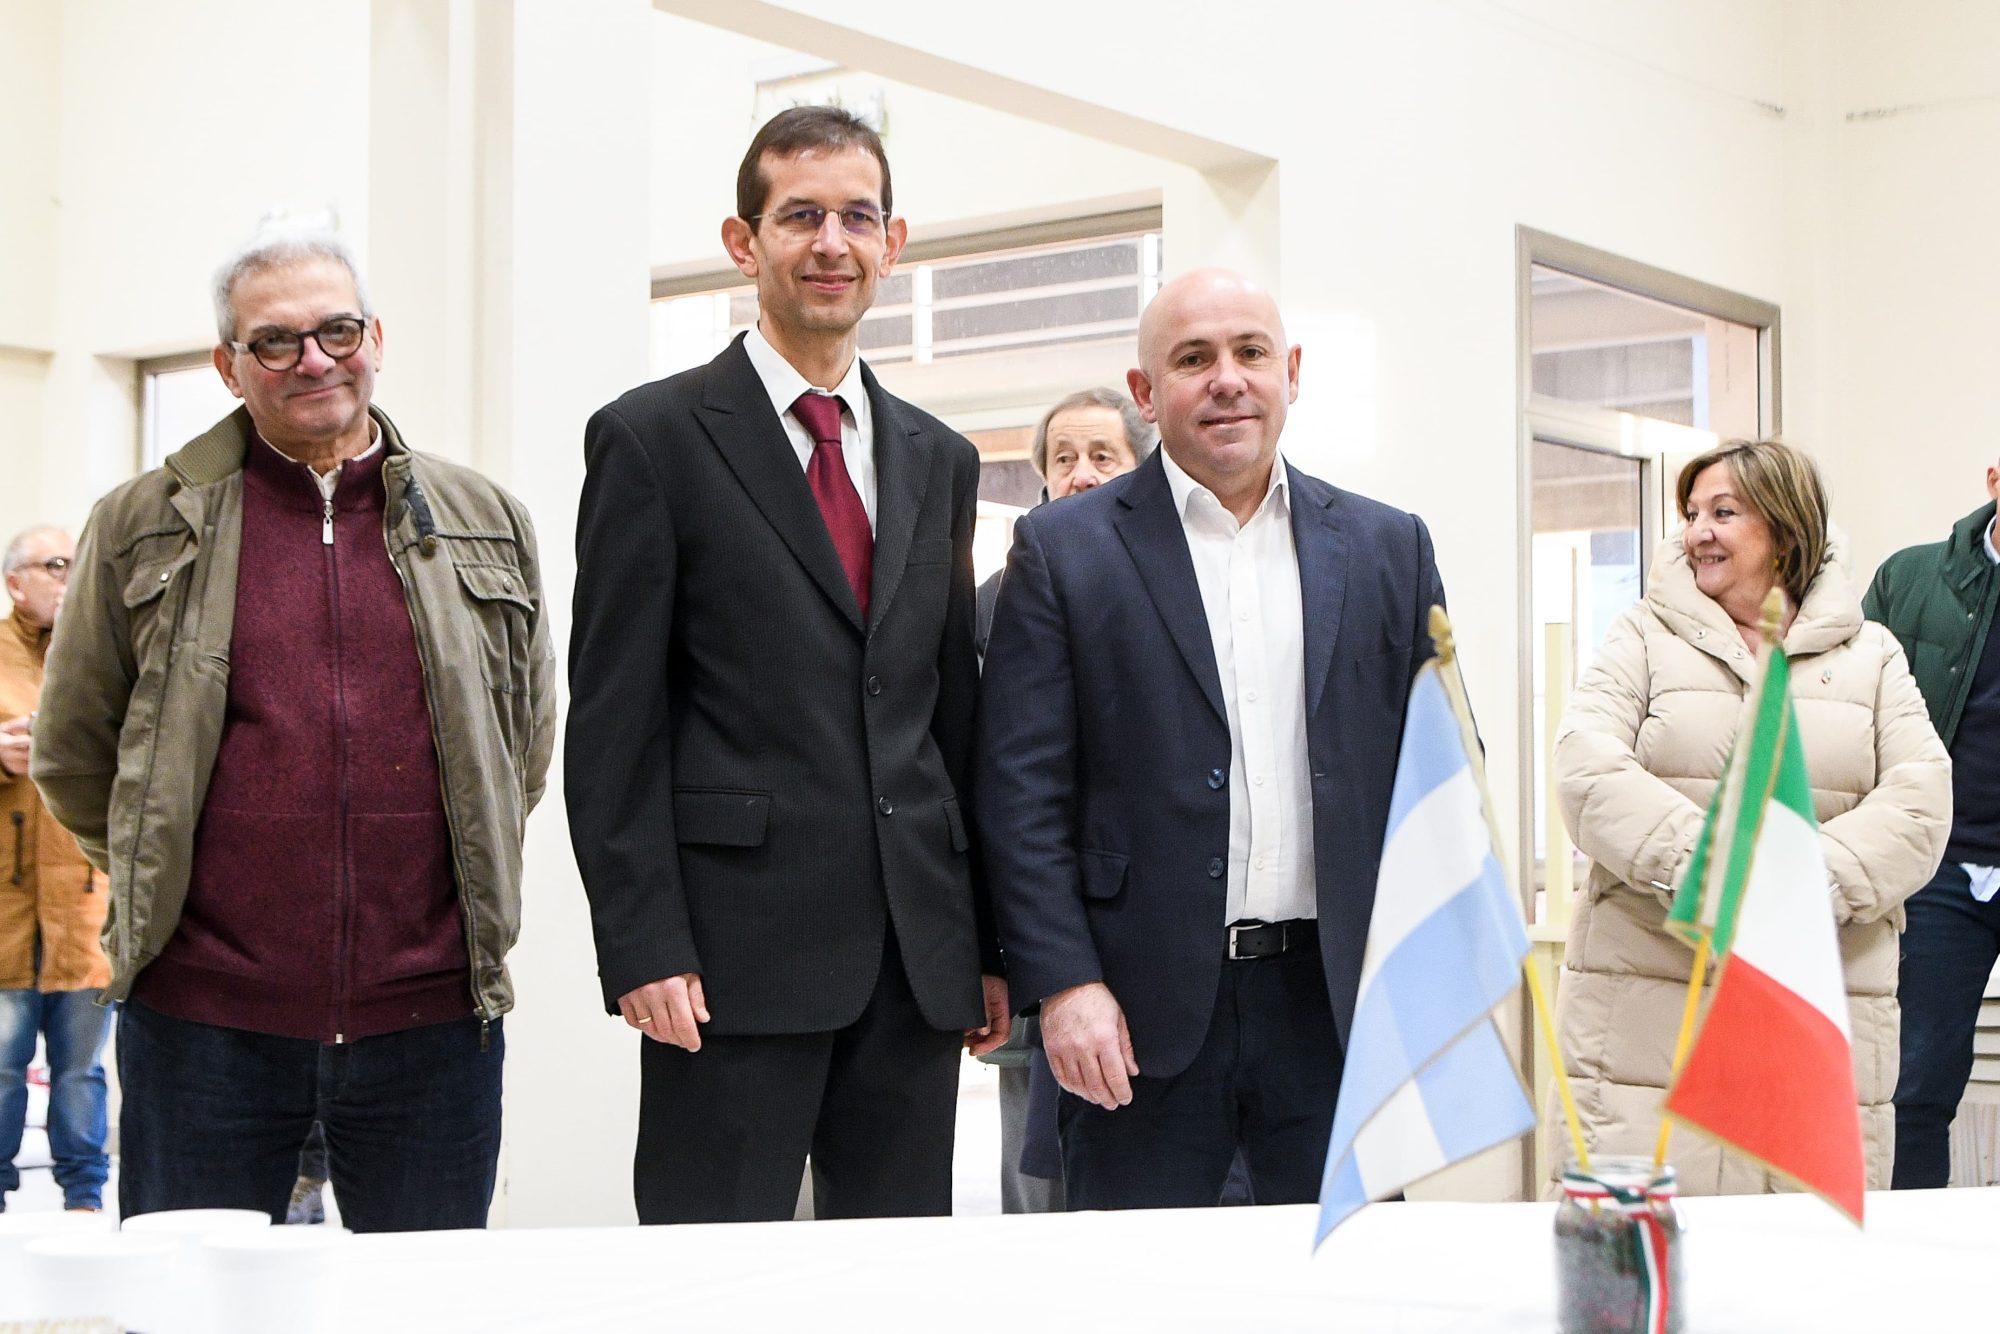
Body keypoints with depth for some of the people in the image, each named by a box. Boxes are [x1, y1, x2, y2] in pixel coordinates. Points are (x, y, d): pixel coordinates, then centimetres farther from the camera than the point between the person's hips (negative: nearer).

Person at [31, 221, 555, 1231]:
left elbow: (526, 742, 18)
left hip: (431, 1018, 1)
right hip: (203, 1023, -1)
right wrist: (158, 879, 11)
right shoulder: (141, 527, 4)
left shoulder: (486, 524, 8)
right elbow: (71, 751, 11)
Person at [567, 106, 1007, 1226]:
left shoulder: (940, 460, 16)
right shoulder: (652, 440, 0)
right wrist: (641, 946, -13)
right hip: (735, 953, -5)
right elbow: (612, 722, -5)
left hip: (918, 955, 5)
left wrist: (990, 943, 14)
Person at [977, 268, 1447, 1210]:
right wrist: (1062, 983, -10)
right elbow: (1022, 791, -2)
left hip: (1341, 999, 2)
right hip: (1142, 1010, -2)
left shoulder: (1387, 549, 11)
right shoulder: (1064, 551, 3)